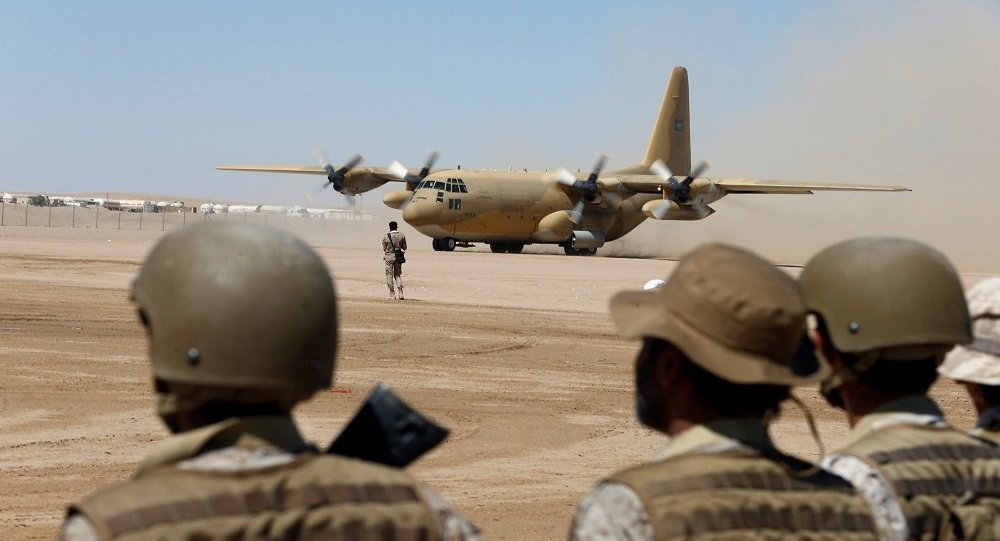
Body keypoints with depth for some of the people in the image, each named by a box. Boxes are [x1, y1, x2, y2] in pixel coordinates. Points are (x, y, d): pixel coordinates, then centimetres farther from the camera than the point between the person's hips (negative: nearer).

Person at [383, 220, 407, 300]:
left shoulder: (386, 237, -9)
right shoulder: (402, 235, -3)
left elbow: (384, 249, -2)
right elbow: (404, 248, 3)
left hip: (389, 256, -3)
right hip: (398, 257, 3)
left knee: (389, 275, 6)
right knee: (398, 275, 13)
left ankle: (392, 293, 5)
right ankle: (400, 292, 0)